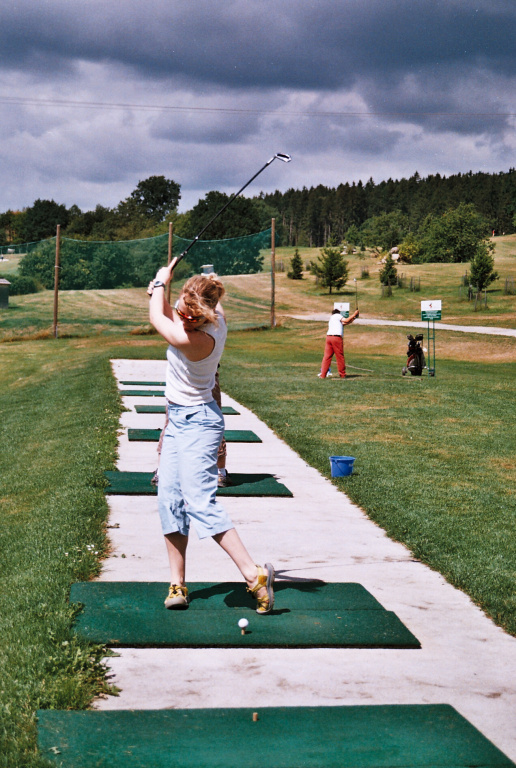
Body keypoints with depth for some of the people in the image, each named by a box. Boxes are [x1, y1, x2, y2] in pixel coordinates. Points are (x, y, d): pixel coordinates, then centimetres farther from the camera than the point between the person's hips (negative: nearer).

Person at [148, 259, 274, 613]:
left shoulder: (194, 341, -28)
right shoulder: (217, 316, -2)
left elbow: (157, 318, -9)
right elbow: (168, 316, 21)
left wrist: (160, 282, 6)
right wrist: (159, 292, 5)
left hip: (197, 421, -10)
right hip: (179, 418, 10)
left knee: (200, 501, -19)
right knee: (169, 499, 4)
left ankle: (255, 574, -20)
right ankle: (177, 583, 7)